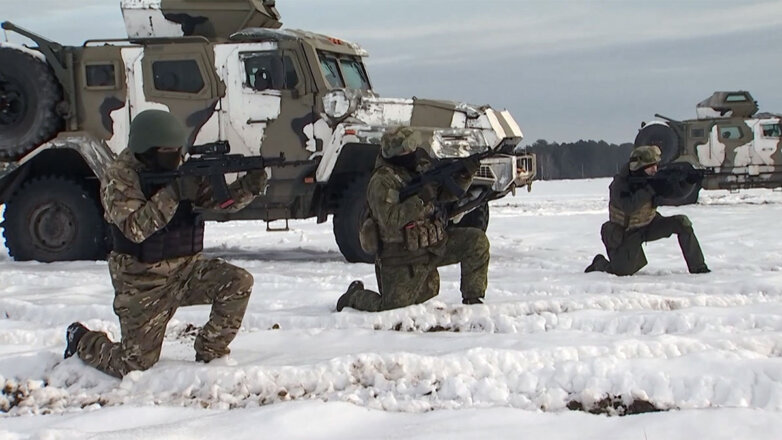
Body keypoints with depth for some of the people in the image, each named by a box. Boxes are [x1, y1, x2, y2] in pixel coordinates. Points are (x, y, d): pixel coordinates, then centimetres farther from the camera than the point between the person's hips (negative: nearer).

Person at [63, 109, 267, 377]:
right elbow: (135, 228, -28)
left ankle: (209, 355, 0)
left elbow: (217, 201, -3)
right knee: (135, 366, -4)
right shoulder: (119, 178, -15)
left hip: (186, 267, 5)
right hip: (144, 282, -5)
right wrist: (173, 194, -35)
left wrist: (249, 187, -23)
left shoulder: (182, 172, 2)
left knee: (238, 282, -18)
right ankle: (81, 341, 27)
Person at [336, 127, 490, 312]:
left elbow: (448, 193, 11)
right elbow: (389, 222, -28)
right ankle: (354, 295, 26)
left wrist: (464, 176, -7)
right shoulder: (382, 181, -18)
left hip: (435, 243, 7)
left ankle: (472, 298, 7)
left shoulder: (421, 168, 5)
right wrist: (420, 199, -33)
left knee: (477, 241, -6)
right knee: (392, 308, -5)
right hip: (403, 256, -7)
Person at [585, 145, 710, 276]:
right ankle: (600, 263, 22)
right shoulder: (621, 183, -24)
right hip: (627, 233, -5)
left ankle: (698, 268, -6)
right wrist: (649, 188, -41)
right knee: (622, 271, -13)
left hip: (649, 224, 5)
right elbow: (628, 207, -40)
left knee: (682, 223, -15)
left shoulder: (653, 177, -8)